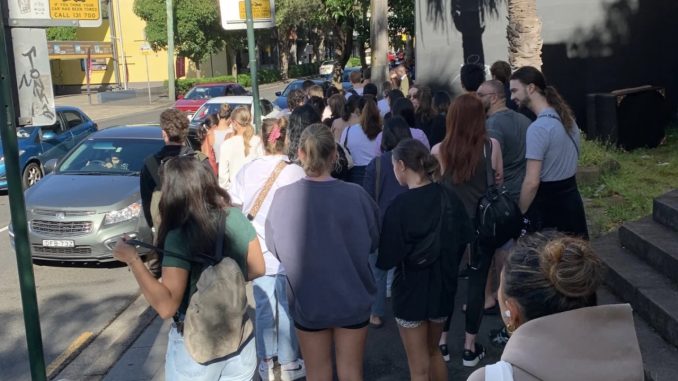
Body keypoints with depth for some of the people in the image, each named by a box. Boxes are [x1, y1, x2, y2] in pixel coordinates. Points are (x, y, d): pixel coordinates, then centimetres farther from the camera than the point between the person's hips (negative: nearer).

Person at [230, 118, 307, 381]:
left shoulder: (246, 170, -3)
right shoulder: (295, 172, -14)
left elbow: (233, 206, 4)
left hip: (258, 251, 3)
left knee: (264, 308, 15)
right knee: (287, 309, 10)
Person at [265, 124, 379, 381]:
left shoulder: (283, 197, -17)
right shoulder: (356, 195, -18)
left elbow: (274, 248, -3)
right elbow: (373, 242, -3)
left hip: (308, 301, 0)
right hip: (352, 299, 0)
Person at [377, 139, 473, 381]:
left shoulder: (400, 205, -22)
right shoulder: (449, 197, -6)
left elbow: (386, 259, -21)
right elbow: (464, 241, 5)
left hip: (411, 291, -5)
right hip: (443, 286, 6)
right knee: (433, 352, 28)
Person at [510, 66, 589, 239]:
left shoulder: (539, 128, -21)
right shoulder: (567, 117, 8)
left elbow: (532, 182, -23)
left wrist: (519, 215, -13)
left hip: (547, 205, -9)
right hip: (572, 198, 9)